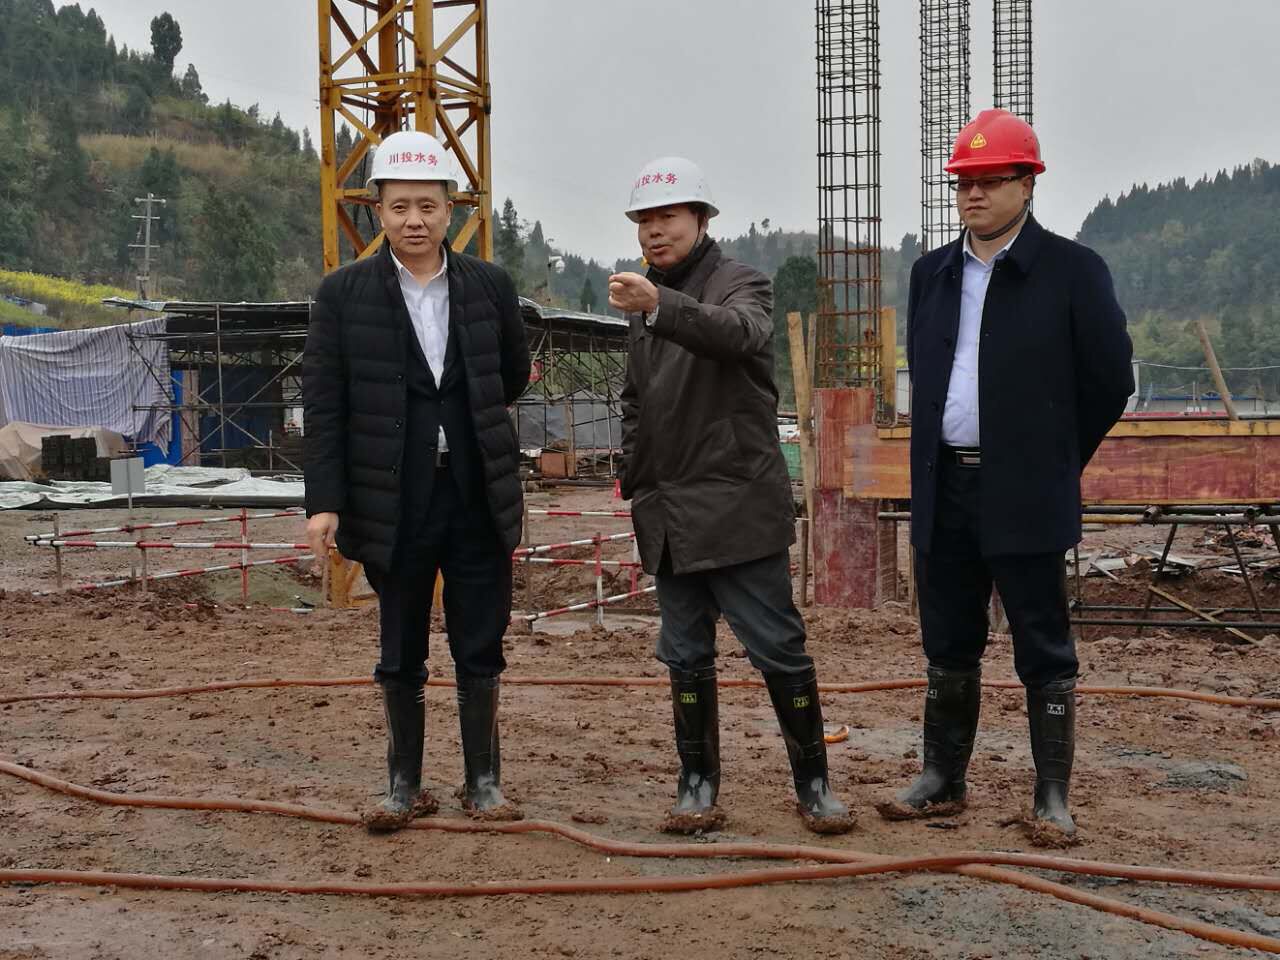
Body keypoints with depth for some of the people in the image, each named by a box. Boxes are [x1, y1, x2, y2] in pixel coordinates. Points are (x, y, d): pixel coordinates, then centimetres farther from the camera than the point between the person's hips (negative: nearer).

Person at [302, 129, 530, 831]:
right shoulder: (343, 293, -2)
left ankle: (482, 780, 22)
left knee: (480, 649, 8)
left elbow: (512, 375, 18)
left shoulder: (490, 286, 3)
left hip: (478, 500, 1)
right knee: (400, 655, 10)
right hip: (393, 504, -1)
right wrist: (323, 502, -10)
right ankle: (405, 785, 24)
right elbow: (322, 404, -5)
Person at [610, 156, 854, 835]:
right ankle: (698, 786, 18)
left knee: (779, 650, -2)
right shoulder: (643, 302, 16)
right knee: (686, 657, 9)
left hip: (737, 506, -6)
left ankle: (813, 785, 10)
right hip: (667, 514, 6)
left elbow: (739, 333, -30)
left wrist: (660, 306, -46)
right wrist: (636, 487, 15)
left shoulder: (741, 284, -4)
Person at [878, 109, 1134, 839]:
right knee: (949, 646, 13)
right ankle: (944, 782, 24)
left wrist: (1054, 463, 3)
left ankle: (1053, 797, 13)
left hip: (1024, 498, -5)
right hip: (945, 491, 5)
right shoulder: (932, 273, 10)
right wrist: (942, 455, 14)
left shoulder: (1072, 270, -5)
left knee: (1044, 652, 3)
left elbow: (1110, 380, -2)